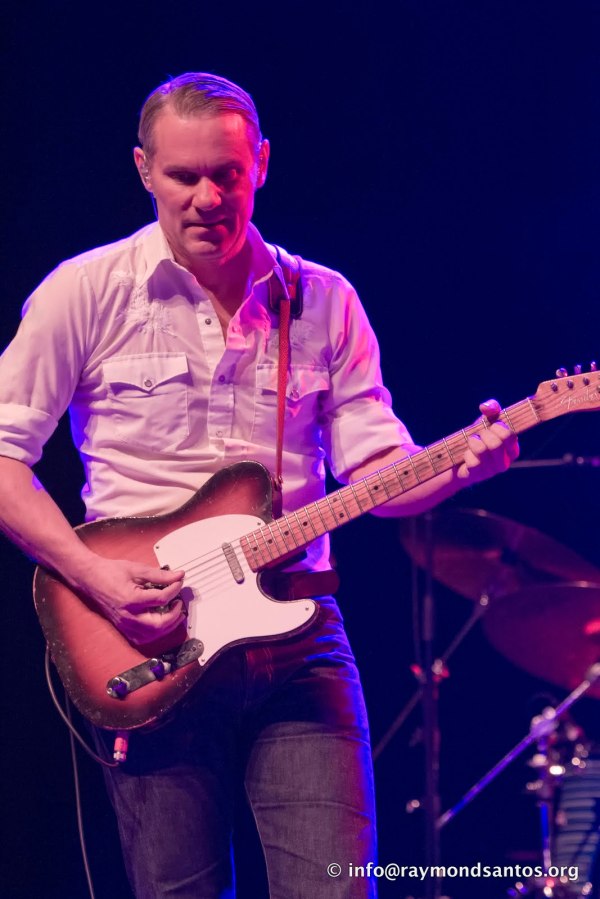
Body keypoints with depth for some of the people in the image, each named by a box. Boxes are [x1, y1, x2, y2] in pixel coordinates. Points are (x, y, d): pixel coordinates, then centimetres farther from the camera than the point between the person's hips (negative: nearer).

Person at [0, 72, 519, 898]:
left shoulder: (325, 302, 9)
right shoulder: (90, 291, 0)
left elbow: (377, 467, 5)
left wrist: (459, 465, -16)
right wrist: (92, 575, -13)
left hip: (298, 637, 2)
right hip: (151, 651, -2)